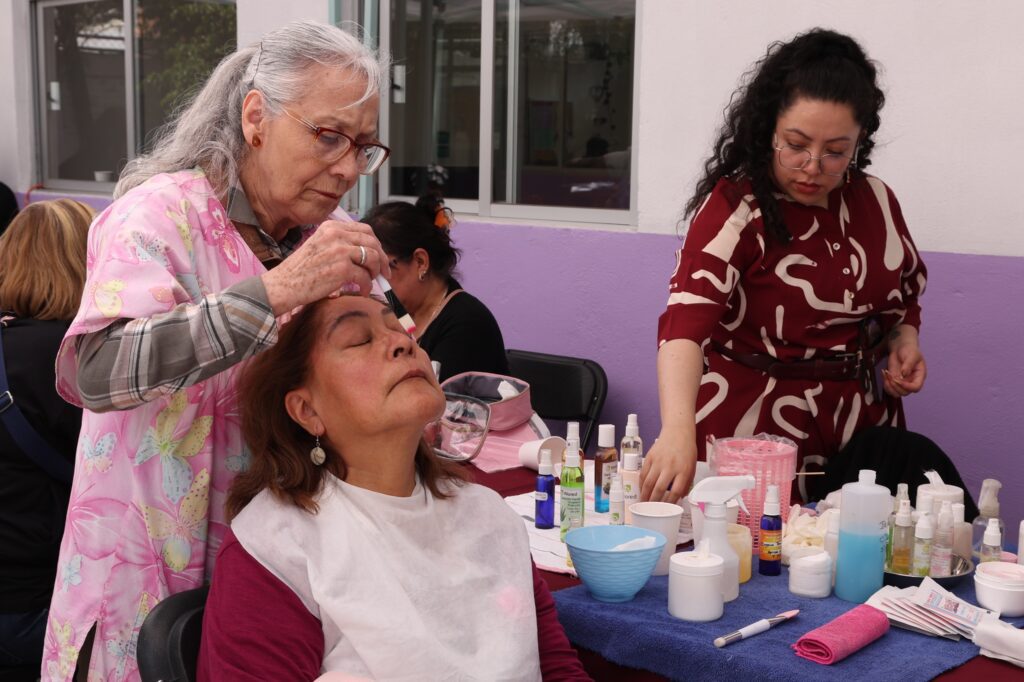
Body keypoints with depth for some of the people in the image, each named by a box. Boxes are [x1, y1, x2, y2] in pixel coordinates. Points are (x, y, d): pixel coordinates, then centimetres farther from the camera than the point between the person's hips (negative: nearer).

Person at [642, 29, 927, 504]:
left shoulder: (876, 200, 2)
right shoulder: (734, 206, -16)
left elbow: (906, 290, 21)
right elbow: (686, 319, -31)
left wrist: (904, 339, -1)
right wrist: (679, 428, -47)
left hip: (858, 428, 5)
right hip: (752, 429, -5)